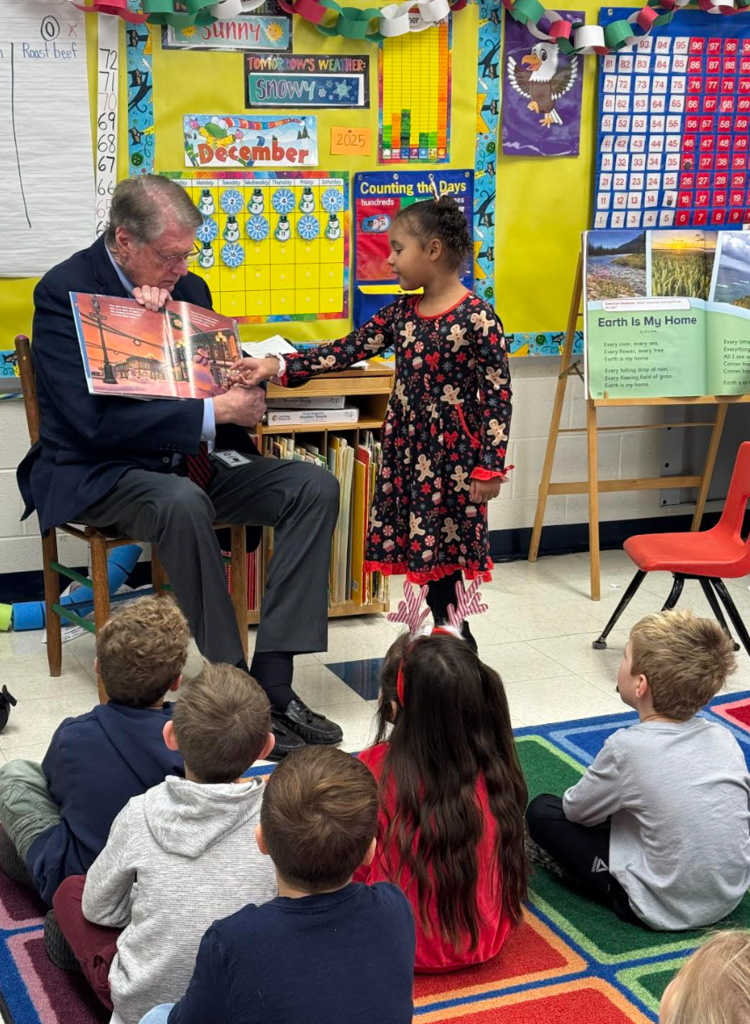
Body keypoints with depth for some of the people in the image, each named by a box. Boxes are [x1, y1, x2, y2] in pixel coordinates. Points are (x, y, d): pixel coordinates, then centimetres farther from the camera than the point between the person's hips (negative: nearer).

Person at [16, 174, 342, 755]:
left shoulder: (187, 288, 8)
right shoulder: (65, 292, -12)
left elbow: (212, 378, 10)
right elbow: (93, 422, -22)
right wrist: (214, 412, -23)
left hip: (187, 461, 7)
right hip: (97, 474, -7)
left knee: (315, 487, -12)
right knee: (183, 503, -39)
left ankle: (272, 682, -18)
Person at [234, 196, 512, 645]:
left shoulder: (477, 318, -13)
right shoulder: (401, 312, 7)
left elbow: (498, 395, -12)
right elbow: (348, 351, 6)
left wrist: (490, 468, -14)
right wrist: (278, 366, -3)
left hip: (453, 455, -6)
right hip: (408, 449, 7)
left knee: (446, 552, 0)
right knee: (425, 553, 11)